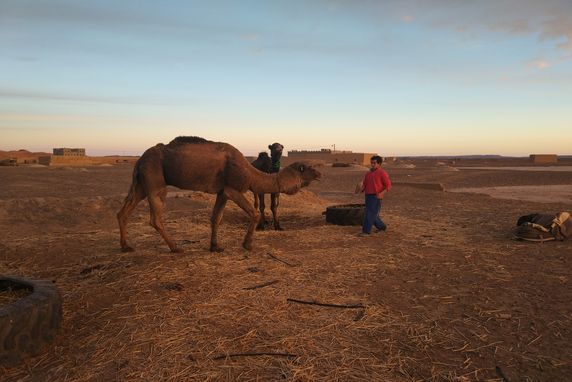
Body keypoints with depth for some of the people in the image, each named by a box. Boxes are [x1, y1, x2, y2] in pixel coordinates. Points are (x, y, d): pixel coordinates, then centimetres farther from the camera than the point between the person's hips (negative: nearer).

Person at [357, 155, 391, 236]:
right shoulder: (368, 173, 15)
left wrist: (382, 194, -22)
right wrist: (362, 188, -5)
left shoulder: (382, 173, -6)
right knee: (373, 214, 14)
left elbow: (388, 186, -8)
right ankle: (382, 226, 33)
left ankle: (366, 231, -4)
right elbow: (364, 184, 18)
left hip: (376, 197, -7)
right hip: (368, 196, 7)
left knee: (370, 214, -8)